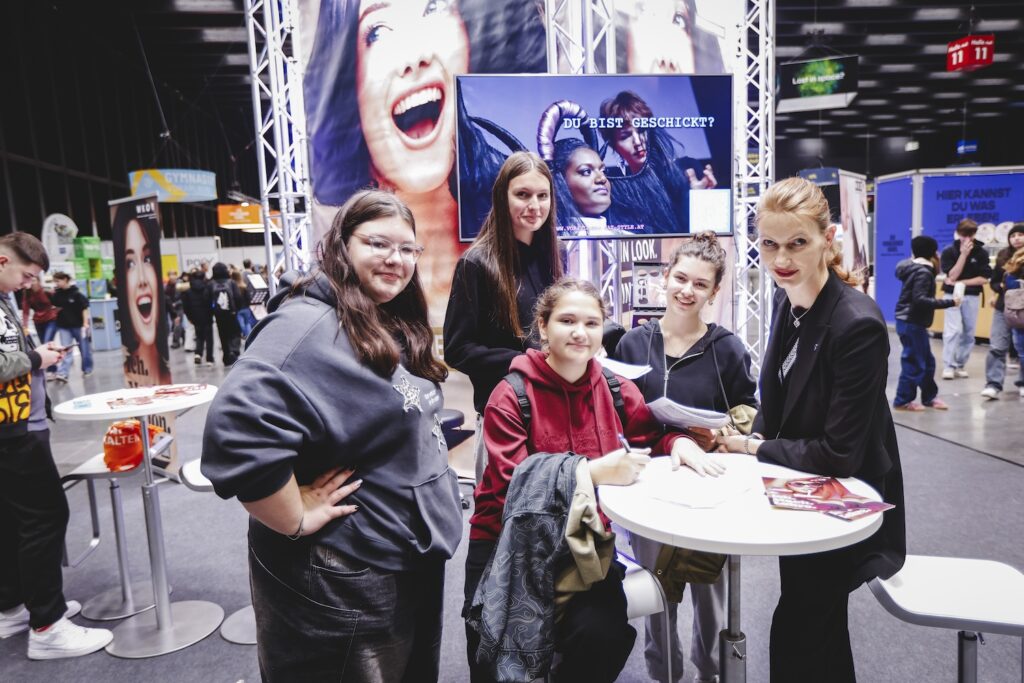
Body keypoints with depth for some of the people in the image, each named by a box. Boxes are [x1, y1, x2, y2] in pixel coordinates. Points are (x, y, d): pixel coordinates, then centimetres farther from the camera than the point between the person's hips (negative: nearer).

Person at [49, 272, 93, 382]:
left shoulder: (76, 294, -11)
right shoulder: (56, 294, 3)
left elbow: (85, 309, -11)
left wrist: (85, 324, -14)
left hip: (78, 325, -4)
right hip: (64, 326, 4)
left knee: (84, 348, 8)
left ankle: (87, 369, 24)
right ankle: (62, 373, -5)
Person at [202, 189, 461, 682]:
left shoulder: (396, 327, 7)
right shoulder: (311, 324, -22)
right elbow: (239, 429, -37)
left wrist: (435, 448, 8)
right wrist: (298, 521, -27)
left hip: (413, 559, 9)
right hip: (344, 580, -9)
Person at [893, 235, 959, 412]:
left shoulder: (914, 267, 12)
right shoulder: (923, 272, -18)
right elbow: (920, 300, -26)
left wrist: (935, 266, 14)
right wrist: (949, 302, -23)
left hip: (910, 321, 10)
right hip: (912, 323, -10)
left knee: (927, 360, 17)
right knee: (914, 362, -4)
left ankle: (929, 397, 27)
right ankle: (903, 400, 4)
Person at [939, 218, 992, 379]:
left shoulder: (981, 253, 0)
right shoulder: (949, 252, -4)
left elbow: (984, 278, -3)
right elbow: (952, 276, -13)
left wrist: (961, 283, -13)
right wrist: (963, 254, -17)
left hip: (972, 296, 2)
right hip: (952, 295, -2)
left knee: (968, 333, 5)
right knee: (953, 330, -13)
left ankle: (960, 365, 16)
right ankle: (948, 366, -9)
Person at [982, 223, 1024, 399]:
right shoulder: (1003, 256, 4)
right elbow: (993, 282, 10)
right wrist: (1002, 287, -11)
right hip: (1004, 307, 1)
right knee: (997, 347, -5)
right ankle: (994, 384, -5)